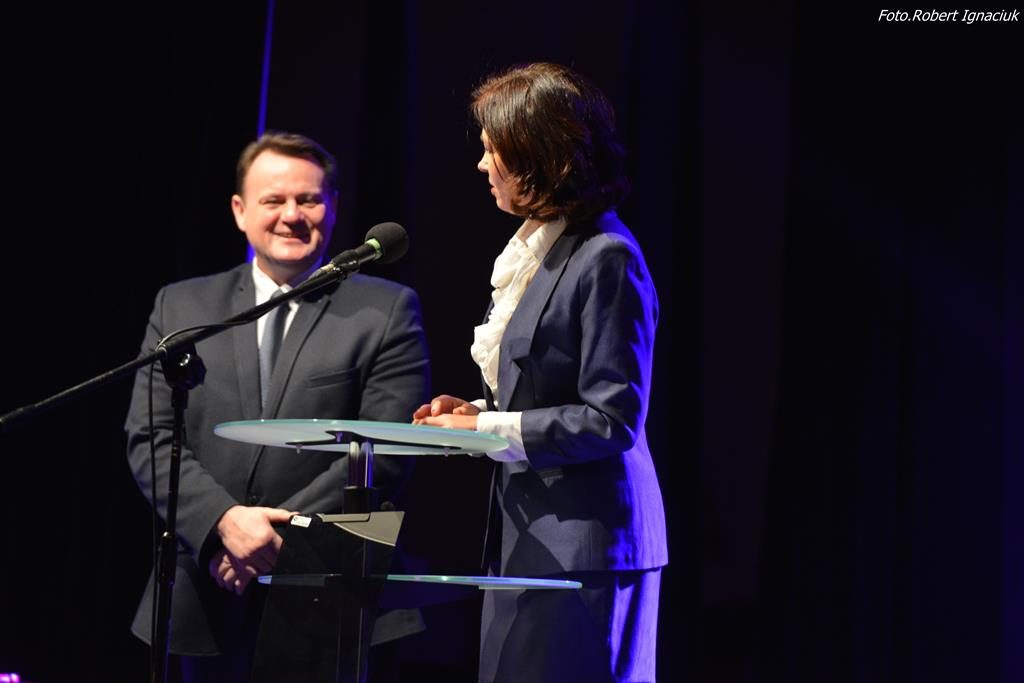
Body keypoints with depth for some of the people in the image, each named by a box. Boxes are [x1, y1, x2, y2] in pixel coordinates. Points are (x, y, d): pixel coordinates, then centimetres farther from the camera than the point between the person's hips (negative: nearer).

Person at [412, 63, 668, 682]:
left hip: (583, 543, -9)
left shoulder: (606, 259, -15)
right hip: (532, 537, 9)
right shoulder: (537, 247, 14)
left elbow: (613, 418, -18)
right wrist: (477, 411, 7)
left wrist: (489, 430, -16)